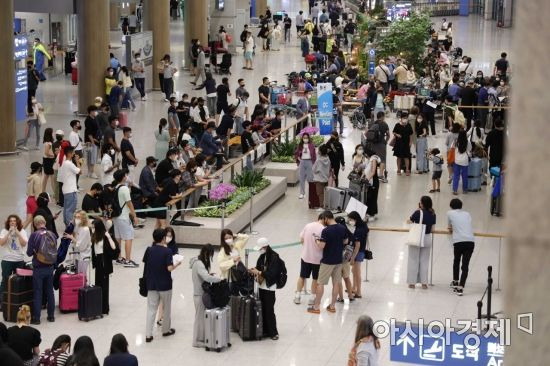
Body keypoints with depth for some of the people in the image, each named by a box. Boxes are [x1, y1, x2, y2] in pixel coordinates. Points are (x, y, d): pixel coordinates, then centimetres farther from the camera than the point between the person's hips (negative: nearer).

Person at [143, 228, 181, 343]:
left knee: (151, 309, 5)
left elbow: (145, 263, 7)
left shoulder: (149, 250, -3)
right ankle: (166, 330, 30)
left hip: (151, 284, 3)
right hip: (165, 284, -3)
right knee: (166, 308, 16)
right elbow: (169, 268, -20)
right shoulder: (167, 251, -15)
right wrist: (176, 264, -1)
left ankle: (148, 334, -1)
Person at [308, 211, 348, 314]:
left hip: (327, 261, -5)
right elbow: (345, 241, 11)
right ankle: (332, 306, 19)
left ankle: (316, 307, 8)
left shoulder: (326, 231, -20)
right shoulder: (343, 229, -1)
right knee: (336, 283, 12)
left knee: (320, 283, 4)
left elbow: (321, 245, -21)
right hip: (339, 260, 5)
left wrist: (317, 240, -3)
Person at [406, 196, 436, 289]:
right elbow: (432, 227, 4)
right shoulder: (433, 214, -2)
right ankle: (424, 282, 13)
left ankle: (412, 282, 9)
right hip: (427, 238, 4)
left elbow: (409, 221, -2)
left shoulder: (418, 212, -15)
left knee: (413, 260, 8)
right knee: (424, 261, 13)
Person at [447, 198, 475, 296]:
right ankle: (460, 287, -8)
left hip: (458, 241, -1)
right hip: (470, 241, 1)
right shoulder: (467, 214, 19)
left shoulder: (450, 213, 11)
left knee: (456, 261, 24)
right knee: (465, 265, 1)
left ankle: (455, 282, 35)